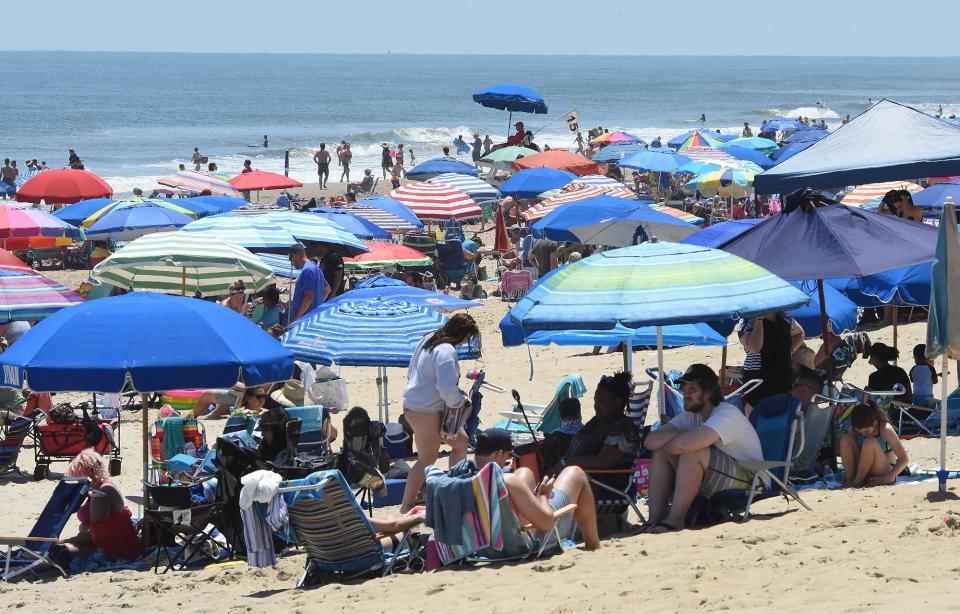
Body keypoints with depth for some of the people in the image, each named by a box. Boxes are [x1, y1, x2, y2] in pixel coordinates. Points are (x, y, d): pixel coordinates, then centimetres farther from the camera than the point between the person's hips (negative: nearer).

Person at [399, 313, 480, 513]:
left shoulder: (428, 340, 10)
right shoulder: (446, 351, -20)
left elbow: (411, 373, 20)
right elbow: (447, 389, -26)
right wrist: (461, 401, -5)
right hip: (425, 411, -11)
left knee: (460, 440, 19)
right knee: (427, 459, -5)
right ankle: (406, 508, -3)